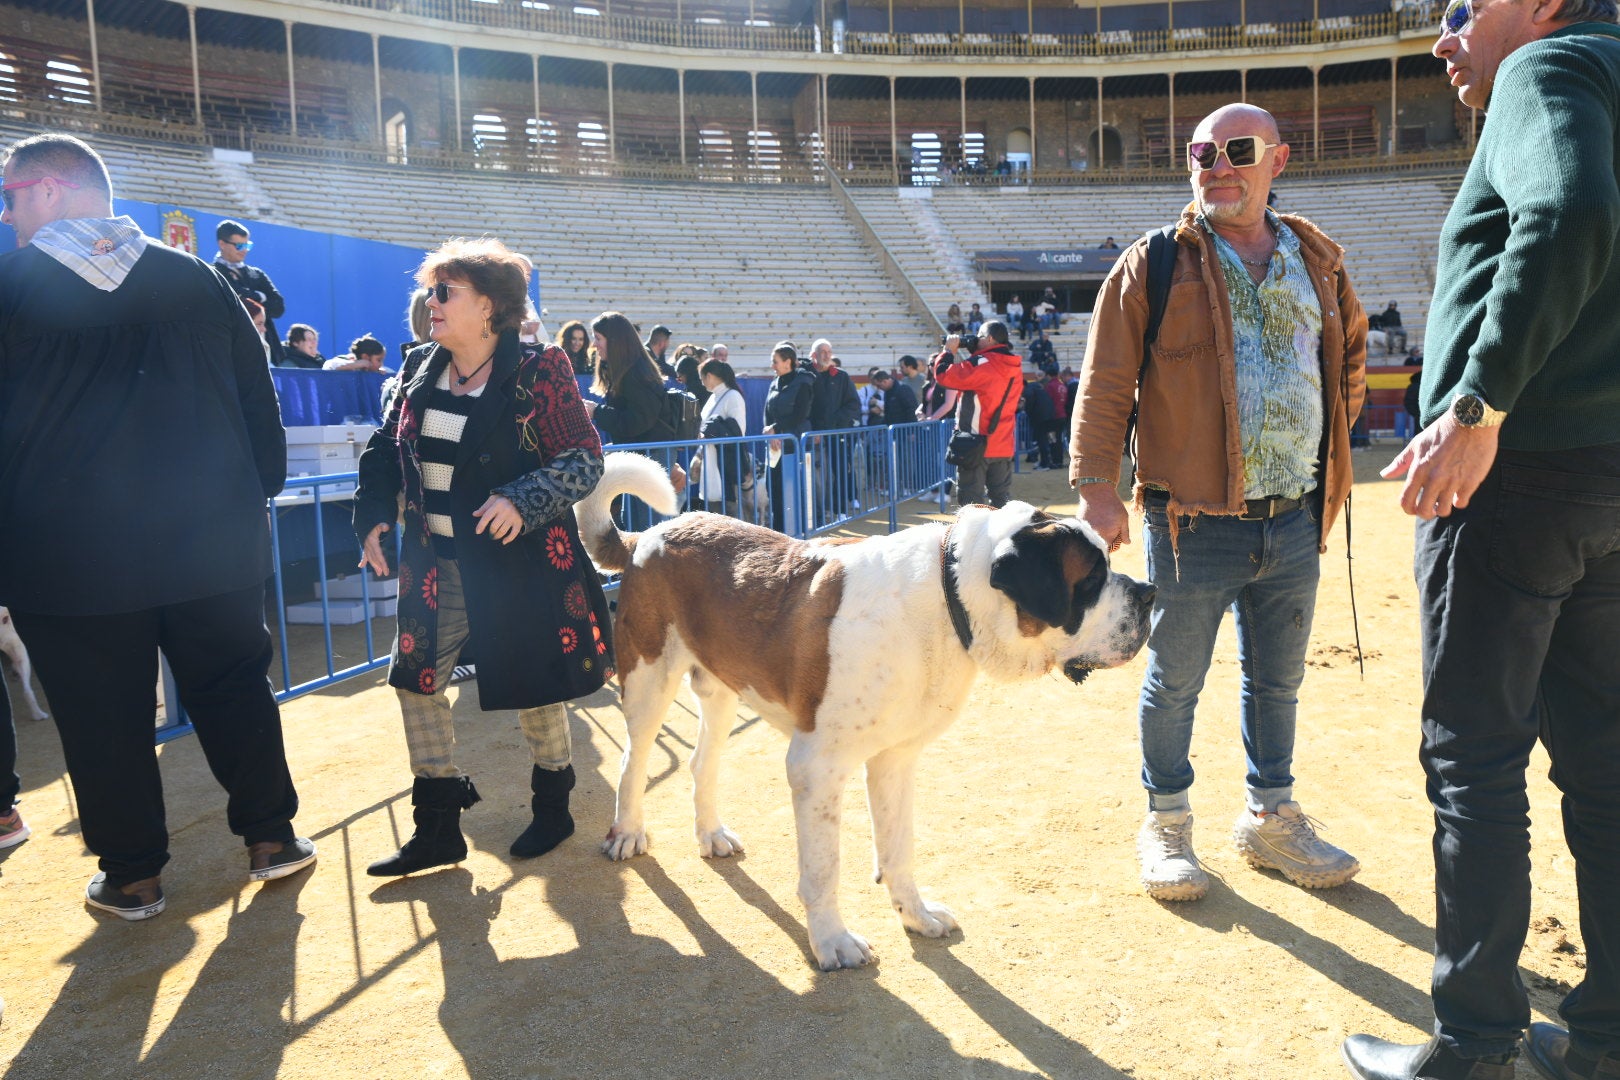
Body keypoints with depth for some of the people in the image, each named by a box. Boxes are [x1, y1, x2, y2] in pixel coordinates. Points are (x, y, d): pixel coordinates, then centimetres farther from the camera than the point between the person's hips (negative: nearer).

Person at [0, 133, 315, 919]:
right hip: (212, 541, 3)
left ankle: (132, 876, 20)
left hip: (70, 557, -2)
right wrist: (258, 492, 14)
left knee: (102, 718, 9)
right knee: (234, 686, 14)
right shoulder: (196, 280, 4)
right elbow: (257, 394, 7)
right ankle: (271, 837, 21)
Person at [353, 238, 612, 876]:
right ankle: (437, 829, 21)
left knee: (534, 685, 7)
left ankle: (552, 806, 32)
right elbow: (385, 450, 15)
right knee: (415, 680, 5)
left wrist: (523, 500, -27)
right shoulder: (419, 371, 6)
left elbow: (585, 460, -14)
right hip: (435, 562, 6)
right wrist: (374, 517, 2)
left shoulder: (538, 371, -12)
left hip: (520, 560, -6)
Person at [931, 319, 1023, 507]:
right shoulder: (1014, 366, 8)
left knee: (970, 501, -1)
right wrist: (972, 352, 12)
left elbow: (944, 375, -13)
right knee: (1002, 500, 12)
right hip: (1003, 447, 7)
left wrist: (948, 350, 2)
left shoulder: (981, 365, -16)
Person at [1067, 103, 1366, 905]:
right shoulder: (1153, 266, -3)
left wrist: (1329, 451, 15)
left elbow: (1350, 358, 25)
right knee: (1174, 682, 6)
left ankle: (1270, 819, 34)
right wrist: (1097, 487, -14)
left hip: (1295, 521, 5)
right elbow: (1104, 386, -7)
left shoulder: (1317, 261, 11)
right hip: (1195, 524, -4)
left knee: (1278, 680, 16)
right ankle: (1166, 824, 25)